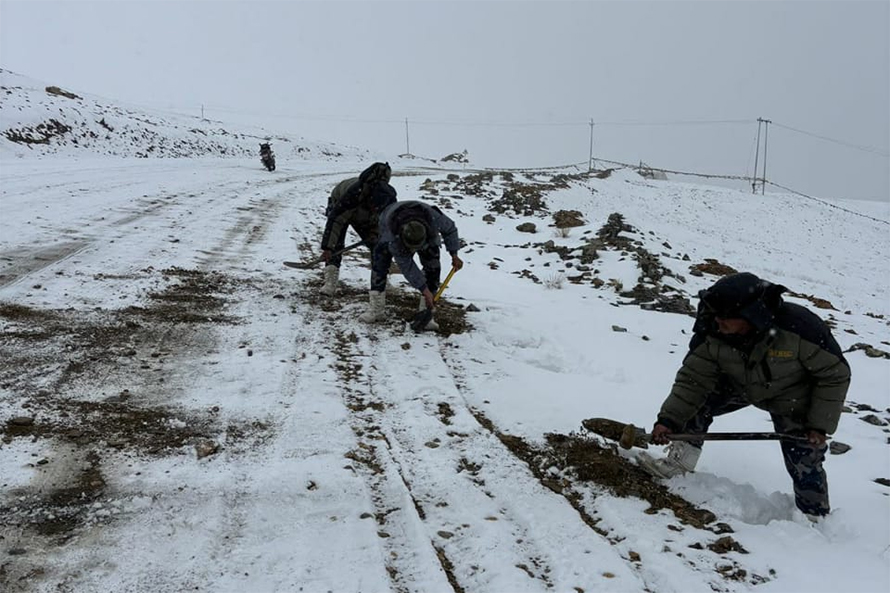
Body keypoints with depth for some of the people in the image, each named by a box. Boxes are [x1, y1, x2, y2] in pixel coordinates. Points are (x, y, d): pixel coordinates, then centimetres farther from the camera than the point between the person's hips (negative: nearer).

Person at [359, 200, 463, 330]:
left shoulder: (433, 218, -43)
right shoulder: (393, 236, -44)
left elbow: (450, 228, -18)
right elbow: (406, 265, -36)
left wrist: (454, 255, -15)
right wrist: (424, 290, -34)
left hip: (427, 237, 2)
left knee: (432, 266, -14)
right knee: (380, 261, -19)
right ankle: (376, 309, -10)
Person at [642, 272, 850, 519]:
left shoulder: (799, 328, -39)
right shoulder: (712, 334, -29)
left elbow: (835, 374, -24)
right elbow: (693, 378, -21)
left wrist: (820, 425, -21)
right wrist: (669, 419, -31)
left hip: (793, 401, -3)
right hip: (739, 386, 4)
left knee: (804, 462, 0)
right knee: (696, 401, -13)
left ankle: (815, 517, 25)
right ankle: (678, 462, 0)